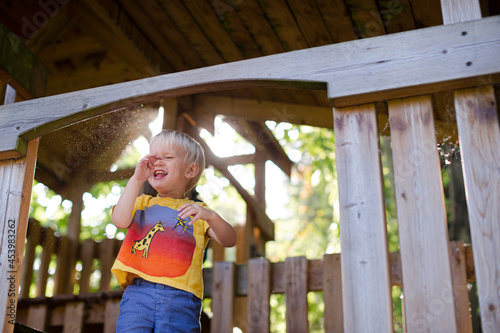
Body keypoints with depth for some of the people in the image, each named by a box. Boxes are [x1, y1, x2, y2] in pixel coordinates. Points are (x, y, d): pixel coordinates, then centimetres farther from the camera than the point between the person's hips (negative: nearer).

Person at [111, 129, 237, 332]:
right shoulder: (141, 203, 21)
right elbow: (120, 220, -1)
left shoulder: (196, 212, 16)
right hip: (138, 292, 1)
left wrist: (210, 216, -20)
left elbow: (229, 240, 1)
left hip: (180, 298, -1)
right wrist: (137, 179, -1)